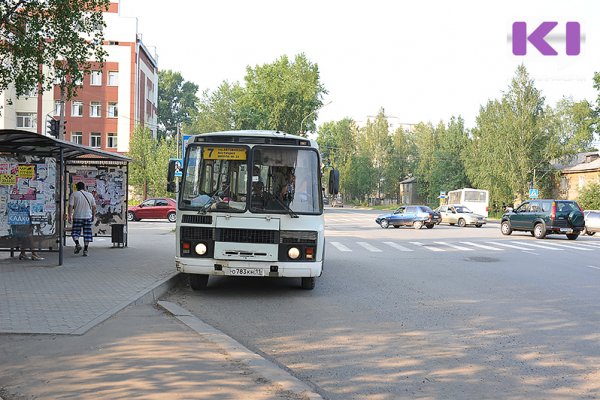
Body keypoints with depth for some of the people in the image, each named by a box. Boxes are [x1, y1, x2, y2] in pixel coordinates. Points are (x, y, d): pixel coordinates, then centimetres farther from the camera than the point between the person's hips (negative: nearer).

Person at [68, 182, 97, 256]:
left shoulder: (74, 194, -2)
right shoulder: (90, 195, 6)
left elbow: (71, 206, -9)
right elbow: (94, 207, 7)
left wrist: (69, 216, -7)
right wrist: (93, 216, 17)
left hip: (77, 217, -2)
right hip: (88, 217, 2)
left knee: (75, 232, 10)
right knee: (87, 234, 5)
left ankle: (77, 244, -13)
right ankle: (85, 250, 3)